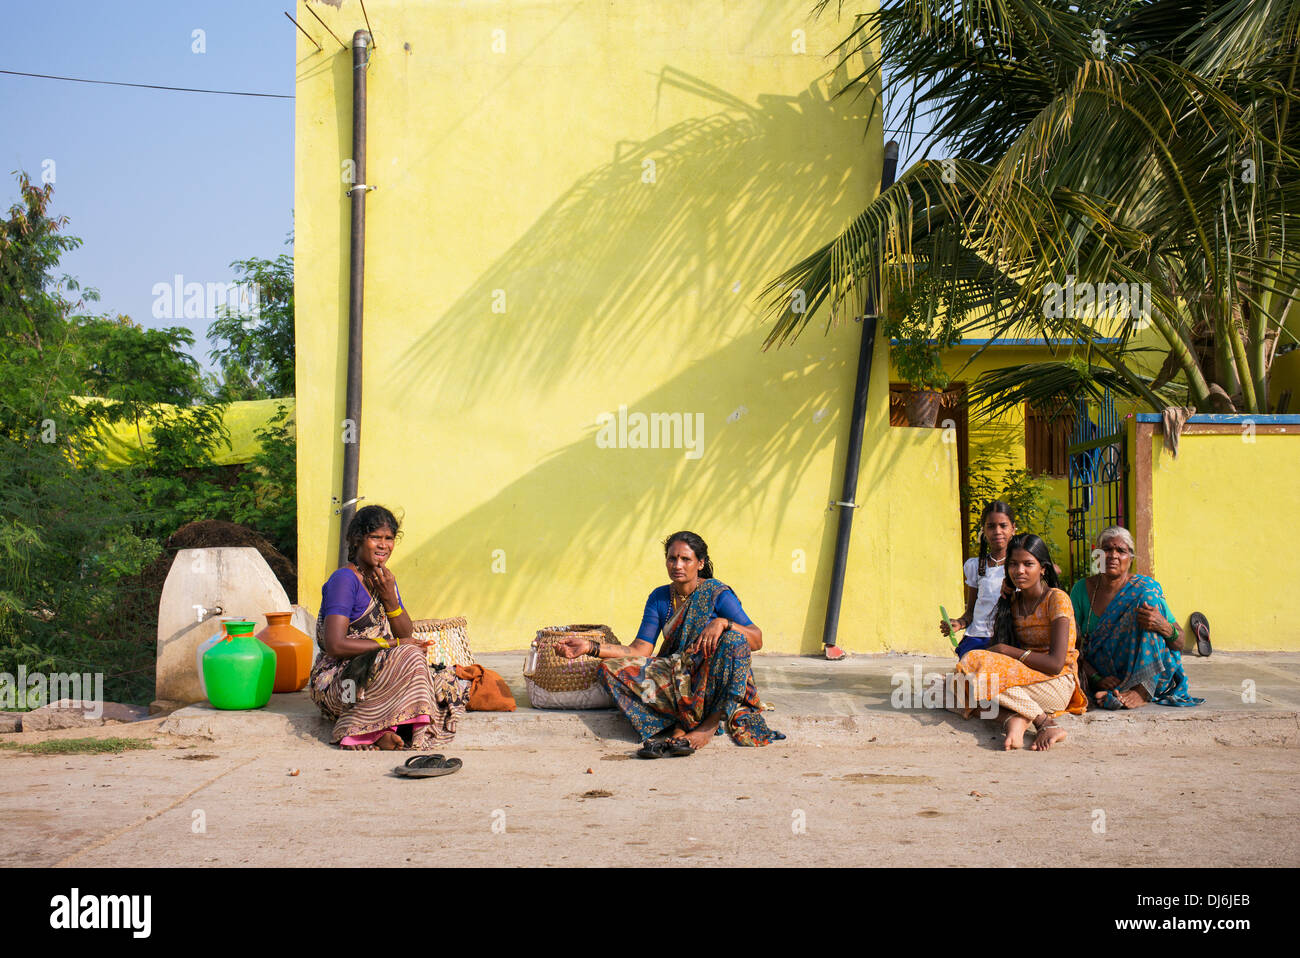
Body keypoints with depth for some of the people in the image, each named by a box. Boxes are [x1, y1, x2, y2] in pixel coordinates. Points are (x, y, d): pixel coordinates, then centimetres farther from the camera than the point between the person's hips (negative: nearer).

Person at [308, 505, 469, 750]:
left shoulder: (385, 579, 13)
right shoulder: (345, 580, -13)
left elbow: (406, 635, 10)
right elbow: (335, 646, -21)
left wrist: (390, 598, -9)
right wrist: (393, 644, -16)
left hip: (376, 671, 8)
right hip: (337, 681, -8)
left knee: (447, 689, -12)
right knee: (409, 657, -31)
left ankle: (381, 730, -22)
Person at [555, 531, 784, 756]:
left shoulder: (717, 594, -6)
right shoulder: (659, 598, 6)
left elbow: (757, 640, -15)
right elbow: (640, 650, -1)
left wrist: (723, 622, -33)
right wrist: (591, 647, -12)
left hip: (714, 682, -4)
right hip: (675, 675, 4)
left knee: (734, 639, -33)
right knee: (611, 668, -15)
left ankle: (710, 725, -24)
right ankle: (681, 725, -23)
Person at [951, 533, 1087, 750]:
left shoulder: (1057, 599, -6)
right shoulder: (1012, 602, 14)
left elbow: (1056, 663, -15)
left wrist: (1006, 650, -12)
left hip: (1057, 685, -7)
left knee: (974, 661, -25)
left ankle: (1045, 722, -28)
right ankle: (1014, 719, -37)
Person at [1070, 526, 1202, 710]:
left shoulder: (1146, 588, -1)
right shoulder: (1082, 589, 3)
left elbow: (1180, 645, -2)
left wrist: (1165, 627, -26)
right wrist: (1096, 679, -19)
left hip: (1149, 676, 0)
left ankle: (1142, 691, -31)